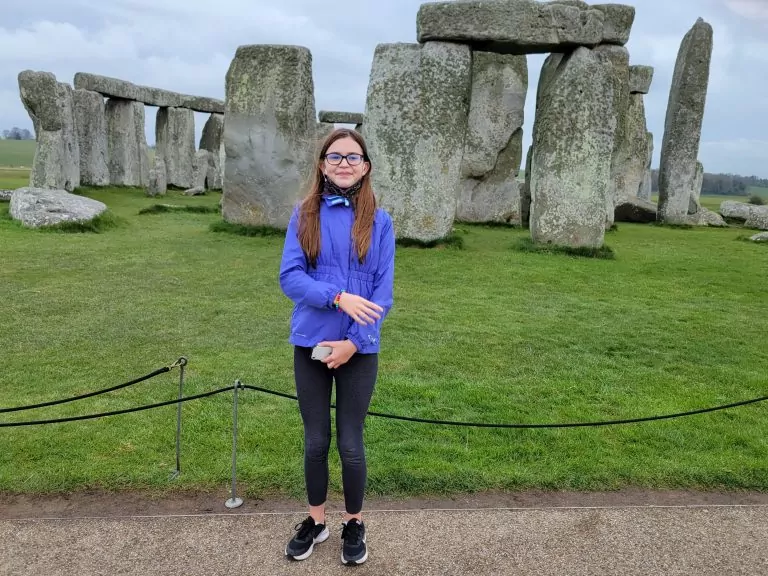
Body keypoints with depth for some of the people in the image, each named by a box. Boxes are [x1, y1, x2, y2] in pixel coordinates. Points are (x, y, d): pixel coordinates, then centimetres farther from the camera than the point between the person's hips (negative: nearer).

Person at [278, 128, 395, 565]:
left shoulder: (379, 221, -1)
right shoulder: (304, 215, 0)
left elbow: (384, 291, -5)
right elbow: (290, 276, -8)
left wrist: (355, 341, -14)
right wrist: (338, 296, -22)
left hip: (359, 348, -1)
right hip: (311, 344, 1)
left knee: (351, 443, 7)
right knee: (316, 440, 13)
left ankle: (355, 525, 30)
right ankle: (316, 520, 34)